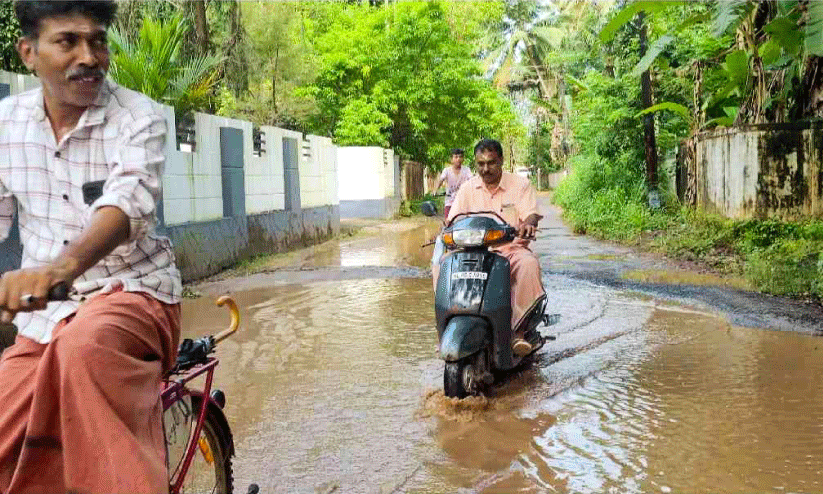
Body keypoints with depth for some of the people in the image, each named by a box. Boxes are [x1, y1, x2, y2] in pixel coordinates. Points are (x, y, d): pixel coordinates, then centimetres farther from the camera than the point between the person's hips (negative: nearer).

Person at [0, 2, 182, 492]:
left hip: (131, 293, -4)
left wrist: (58, 269, -48)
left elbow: (128, 204, -29)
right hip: (43, 315, 5)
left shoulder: (139, 117, -12)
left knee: (84, 348, -38)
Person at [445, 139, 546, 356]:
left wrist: (527, 224, -32)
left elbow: (531, 214, -7)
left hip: (512, 248, -2)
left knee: (529, 264, -36)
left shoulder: (520, 185, 5)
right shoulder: (468, 189, 13)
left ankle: (519, 328, -31)